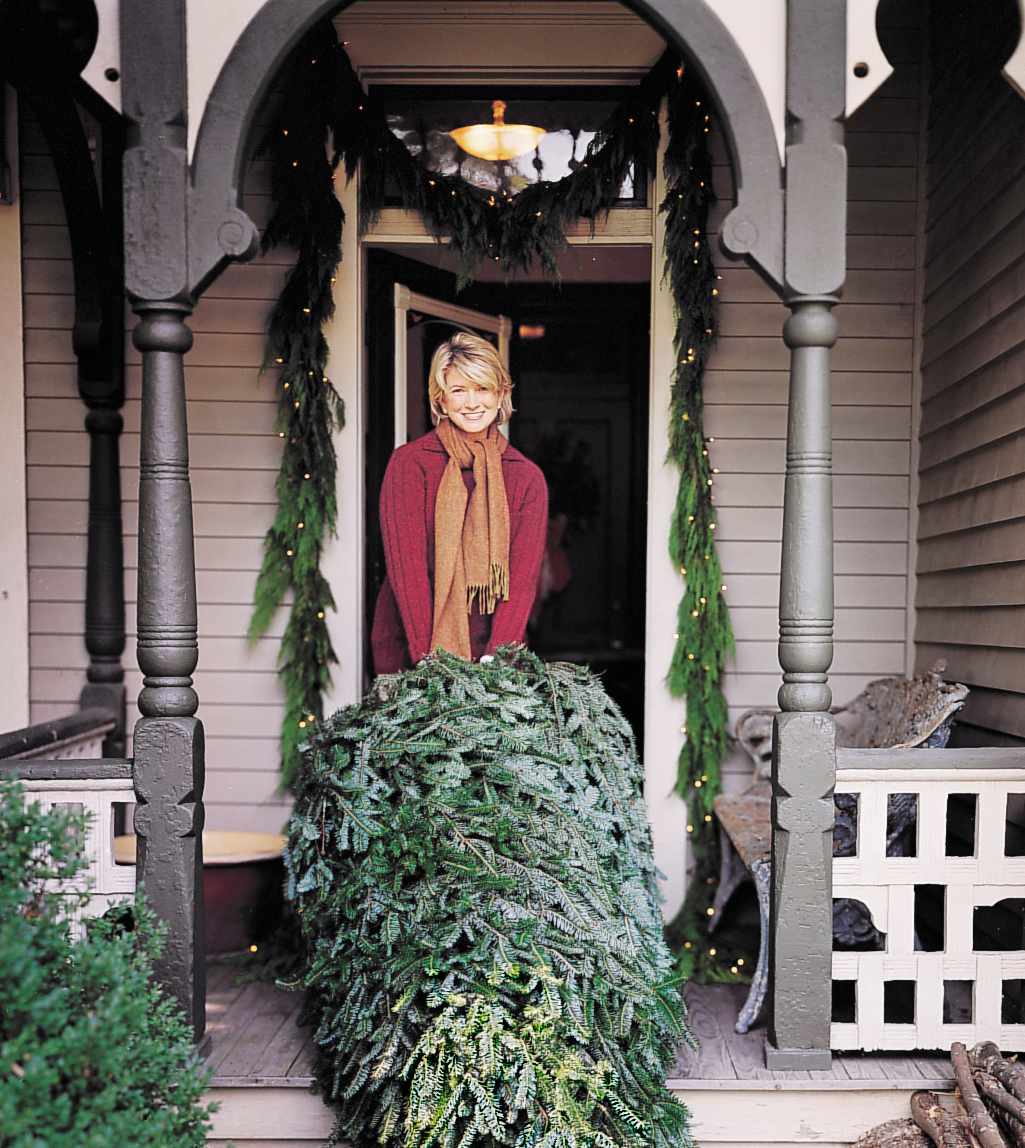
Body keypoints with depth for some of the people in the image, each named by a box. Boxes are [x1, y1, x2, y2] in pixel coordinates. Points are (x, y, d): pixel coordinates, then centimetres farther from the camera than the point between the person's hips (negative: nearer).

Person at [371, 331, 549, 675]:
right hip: (408, 655, -2)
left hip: (493, 651, 2)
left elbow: (523, 577, -4)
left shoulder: (527, 478, 3)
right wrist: (429, 661, -20)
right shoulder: (409, 463, -4)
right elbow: (406, 565, -11)